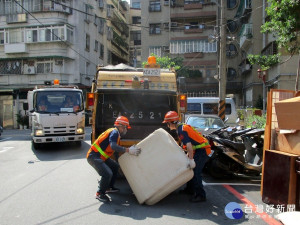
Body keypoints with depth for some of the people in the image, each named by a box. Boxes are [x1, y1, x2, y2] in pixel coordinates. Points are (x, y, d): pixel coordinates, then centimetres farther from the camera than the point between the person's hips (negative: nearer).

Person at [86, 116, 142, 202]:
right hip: (94, 156, -11)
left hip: (101, 156, 11)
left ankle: (109, 187, 31)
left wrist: (131, 149, 11)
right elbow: (113, 146, -34)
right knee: (107, 173, -22)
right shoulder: (114, 132, -17)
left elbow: (117, 148, 16)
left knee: (115, 166, 21)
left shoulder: (116, 133, 14)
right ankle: (99, 193, -1)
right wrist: (128, 150, -37)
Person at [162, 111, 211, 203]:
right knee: (190, 169, 18)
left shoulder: (181, 130, -17)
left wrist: (191, 159, -29)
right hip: (200, 150, 11)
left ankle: (200, 195, -5)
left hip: (202, 150, -11)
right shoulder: (182, 127, 15)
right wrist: (188, 155, 26)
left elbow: (189, 144, -28)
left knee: (195, 172, -12)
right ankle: (190, 189, 31)